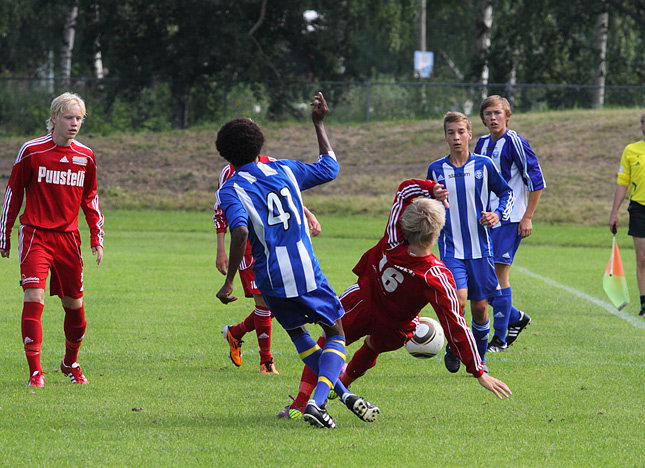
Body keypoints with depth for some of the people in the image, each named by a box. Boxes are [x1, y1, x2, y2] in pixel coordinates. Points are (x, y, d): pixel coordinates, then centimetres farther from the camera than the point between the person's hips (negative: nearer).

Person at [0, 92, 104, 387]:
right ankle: (35, 371, -13)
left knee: (74, 305, 8)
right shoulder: (32, 151, -5)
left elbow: (90, 197, 19)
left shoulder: (85, 157, 6)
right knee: (34, 298, -16)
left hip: (68, 237, 4)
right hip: (35, 234, -4)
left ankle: (70, 363, 31)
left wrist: (97, 238, 13)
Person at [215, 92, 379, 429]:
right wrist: (319, 123, 33)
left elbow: (240, 233, -21)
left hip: (270, 279, 0)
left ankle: (343, 393, 14)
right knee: (336, 334, 11)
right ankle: (317, 401, -11)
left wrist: (229, 283, -18)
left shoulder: (230, 191, -4)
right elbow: (329, 167, 25)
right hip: (305, 271, 0)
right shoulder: (283, 170, 7)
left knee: (298, 334, 24)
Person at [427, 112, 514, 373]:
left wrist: (498, 214, -5)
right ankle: (453, 347, 5)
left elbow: (506, 193, 11)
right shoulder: (436, 170, 3)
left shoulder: (483, 165, 1)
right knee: (458, 299, -20)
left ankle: (479, 359, 23)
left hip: (480, 249, 1)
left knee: (480, 307, 4)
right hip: (451, 250, -1)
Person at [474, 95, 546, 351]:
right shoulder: (482, 144, 12)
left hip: (509, 219, -7)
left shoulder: (515, 143, -9)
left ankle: (500, 338, -3)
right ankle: (516, 318, 23)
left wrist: (527, 217, -13)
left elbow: (536, 181, -10)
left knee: (499, 272, -10)